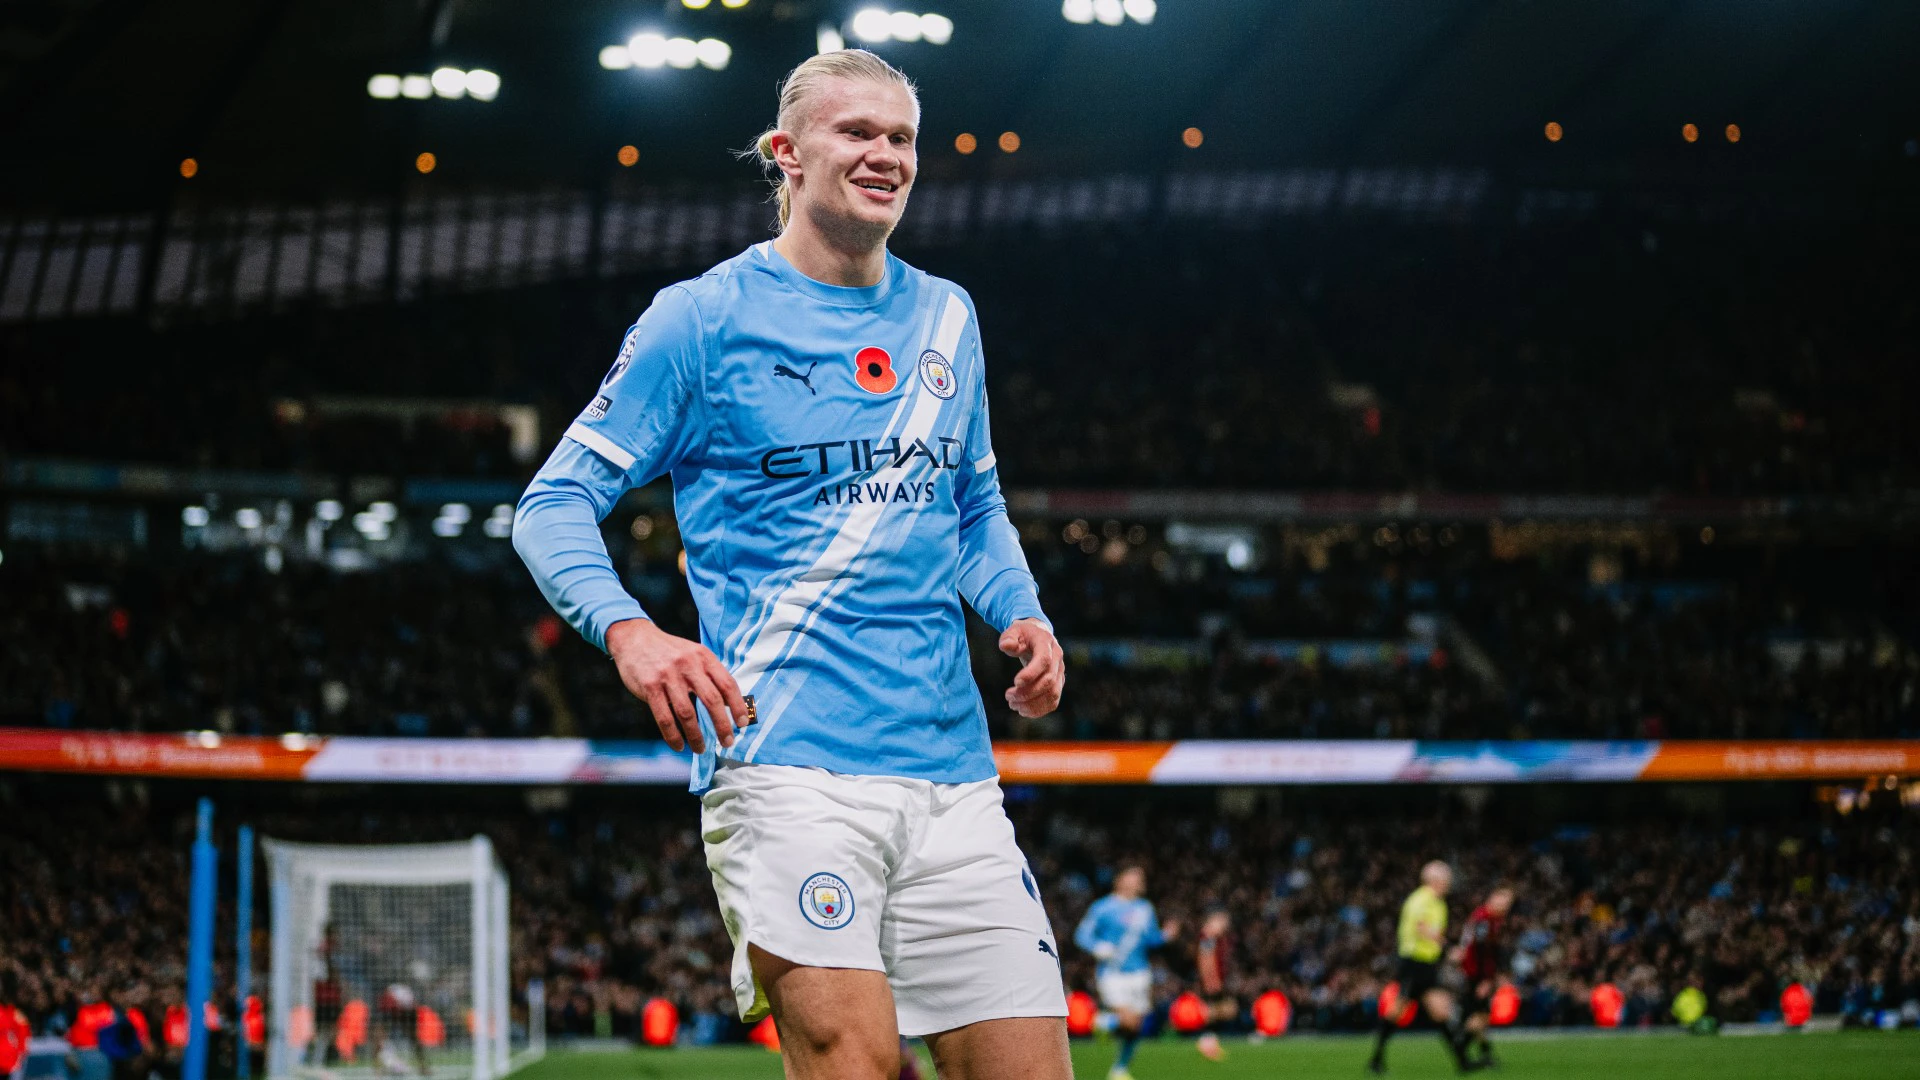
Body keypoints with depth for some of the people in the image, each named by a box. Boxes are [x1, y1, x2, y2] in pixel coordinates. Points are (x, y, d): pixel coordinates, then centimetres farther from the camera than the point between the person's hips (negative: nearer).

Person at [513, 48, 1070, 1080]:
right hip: (786, 763, -5)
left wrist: (1023, 612, 9)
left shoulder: (945, 316, 17)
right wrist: (628, 630, -18)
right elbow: (554, 502, 1)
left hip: (951, 771, 6)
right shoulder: (703, 317, 2)